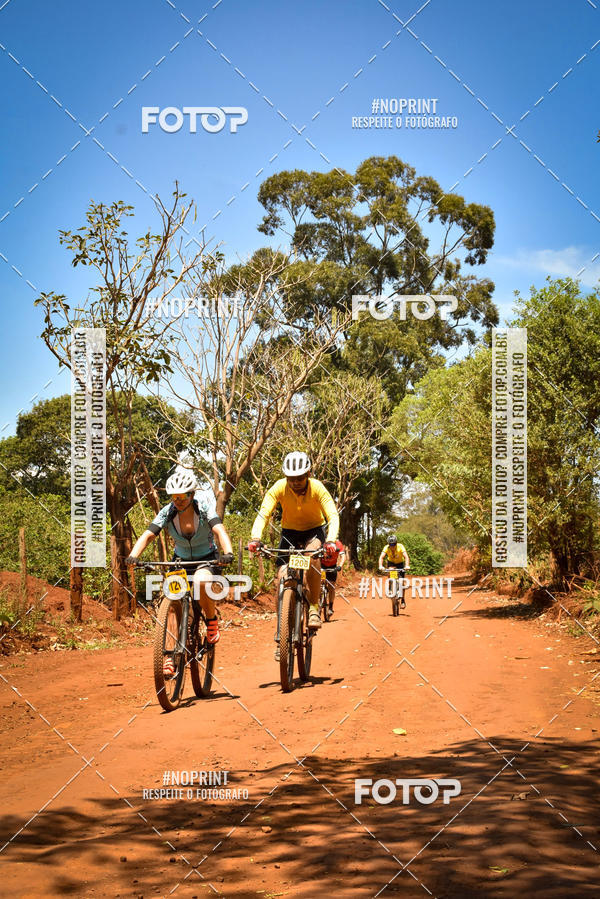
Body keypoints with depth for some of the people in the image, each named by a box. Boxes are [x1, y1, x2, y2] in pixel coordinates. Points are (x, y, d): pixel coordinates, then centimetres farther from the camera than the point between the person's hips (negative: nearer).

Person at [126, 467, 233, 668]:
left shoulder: (204, 508, -19)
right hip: (180, 561, 3)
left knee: (200, 581, -36)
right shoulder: (167, 512, -14)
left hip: (206, 560, -3)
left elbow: (220, 531, -34)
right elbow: (147, 535, -24)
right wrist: (133, 556, -43)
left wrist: (228, 553, -54)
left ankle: (212, 619, -9)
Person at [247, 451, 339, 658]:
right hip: (290, 531, 2)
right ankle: (281, 635, -4)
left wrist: (331, 540, -53)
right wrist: (255, 538, -49)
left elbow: (333, 516, -34)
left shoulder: (317, 488, -26)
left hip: (314, 530, -2)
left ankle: (314, 607, -19)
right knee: (282, 578, -13)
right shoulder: (279, 488, -23)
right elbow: (263, 514, -31)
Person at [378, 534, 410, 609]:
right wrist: (381, 566, -57)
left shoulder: (400, 547, -32)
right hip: (391, 562, 1)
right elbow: (381, 557, -39)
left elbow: (406, 557, -42)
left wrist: (407, 566, -60)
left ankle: (402, 601, 5)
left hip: (400, 563, -1)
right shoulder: (386, 548, -28)